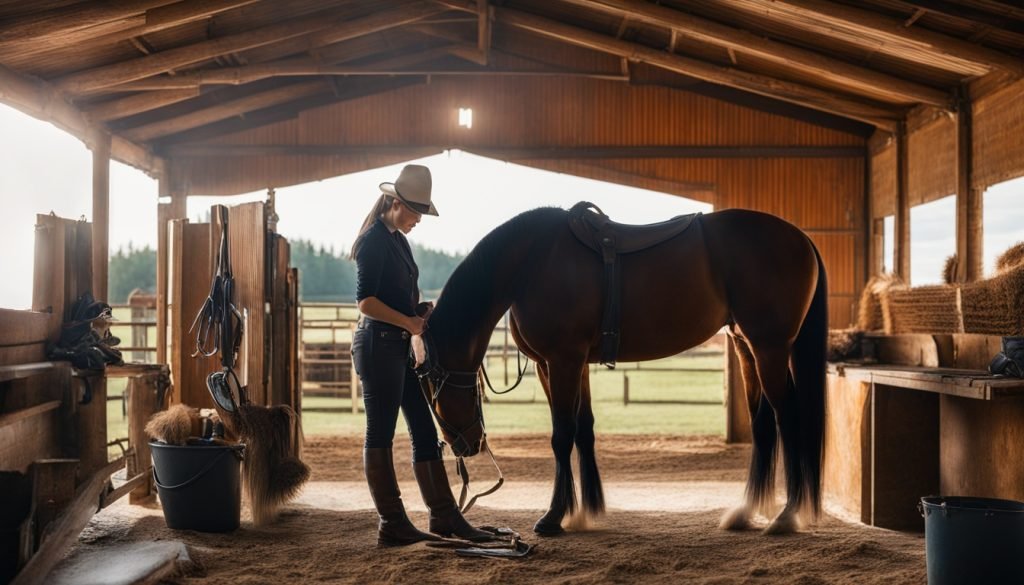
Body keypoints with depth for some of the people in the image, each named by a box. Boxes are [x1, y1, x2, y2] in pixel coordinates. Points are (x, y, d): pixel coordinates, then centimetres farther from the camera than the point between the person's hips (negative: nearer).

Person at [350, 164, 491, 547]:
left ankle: (444, 516, 16)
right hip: (378, 344, -10)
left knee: (425, 430, 10)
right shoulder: (375, 240, -12)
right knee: (380, 434, -2)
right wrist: (409, 322, -19)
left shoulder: (398, 240, 16)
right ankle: (392, 526, 4)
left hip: (400, 346, 10)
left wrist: (424, 310, 5)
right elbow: (366, 300, -19)